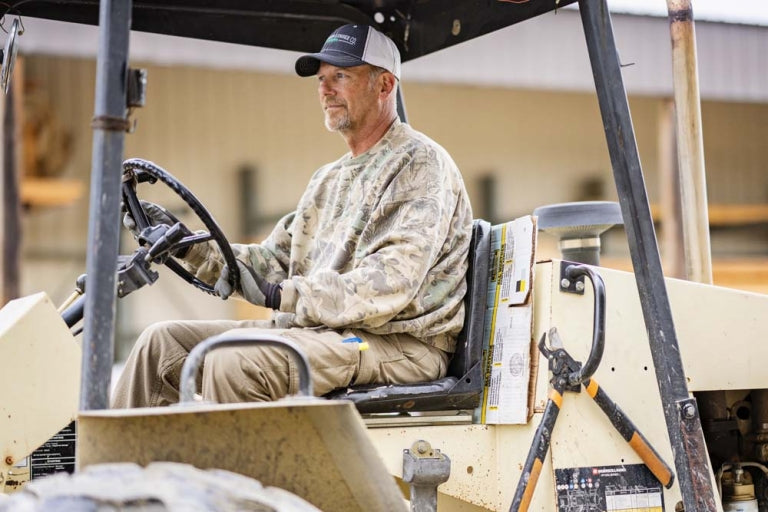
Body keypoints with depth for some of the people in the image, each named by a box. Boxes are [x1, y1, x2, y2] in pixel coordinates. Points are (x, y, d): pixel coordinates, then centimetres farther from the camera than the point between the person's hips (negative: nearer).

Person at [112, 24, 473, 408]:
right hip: (316, 329, 9)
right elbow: (273, 262, 20)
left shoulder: (420, 164, -6)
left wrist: (281, 294, -26)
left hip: (398, 344, -9)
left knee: (234, 361, -31)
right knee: (162, 341, 1)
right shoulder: (330, 179, 24)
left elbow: (391, 284, -20)